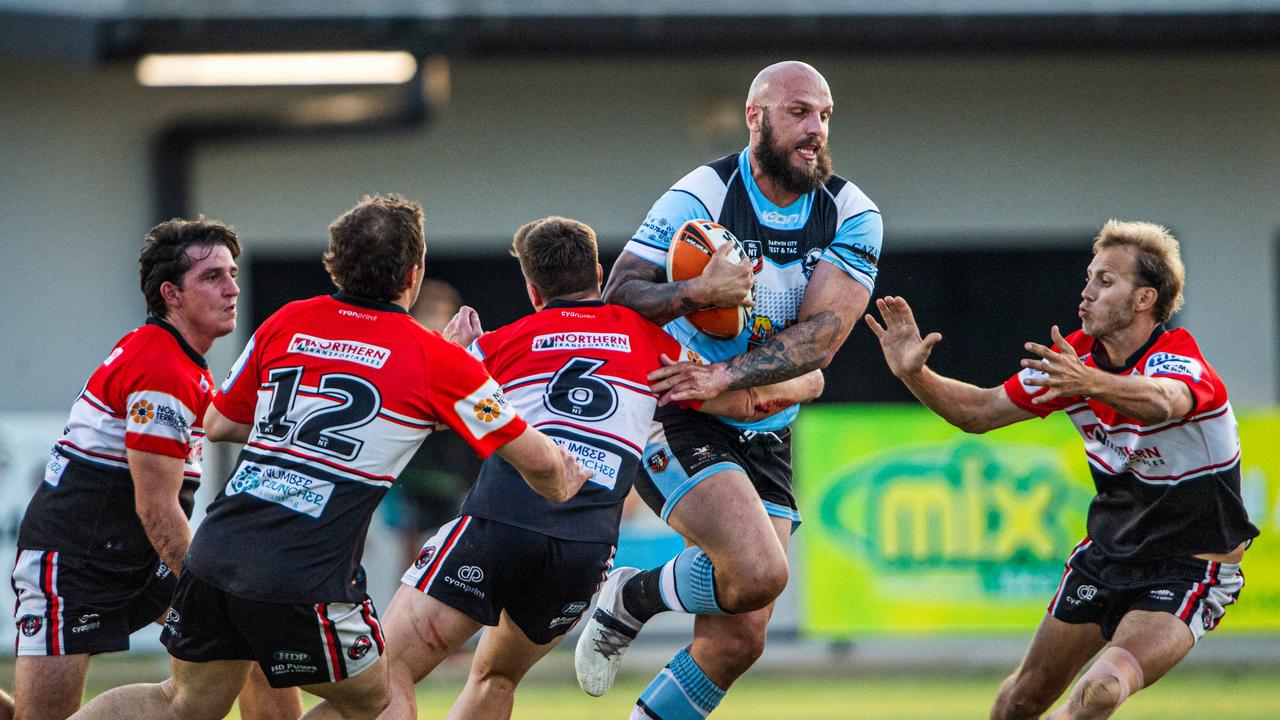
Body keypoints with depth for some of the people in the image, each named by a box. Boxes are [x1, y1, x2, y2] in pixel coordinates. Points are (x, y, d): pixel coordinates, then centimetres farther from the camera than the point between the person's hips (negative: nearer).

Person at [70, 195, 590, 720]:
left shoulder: (288, 322, 10)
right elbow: (535, 459, 5)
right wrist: (560, 488, 27)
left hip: (213, 553, 5)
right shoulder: (436, 360, -1)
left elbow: (219, 424, 19)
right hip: (308, 579, -5)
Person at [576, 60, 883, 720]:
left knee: (738, 643, 0)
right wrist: (698, 293, -34)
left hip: (765, 439, 5)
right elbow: (618, 295, -15)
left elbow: (820, 335, -12)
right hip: (678, 423, -5)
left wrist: (724, 378, -24)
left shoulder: (851, 216, -1)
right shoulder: (701, 196, -10)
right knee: (759, 571, -27)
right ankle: (631, 598, 2)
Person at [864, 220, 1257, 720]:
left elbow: (1161, 401, -49)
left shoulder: (1181, 361, -24)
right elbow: (980, 411, 3)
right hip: (1109, 550, 7)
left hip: (1190, 566, -7)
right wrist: (914, 374, -15)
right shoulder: (1073, 358, -3)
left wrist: (1087, 383, -68)